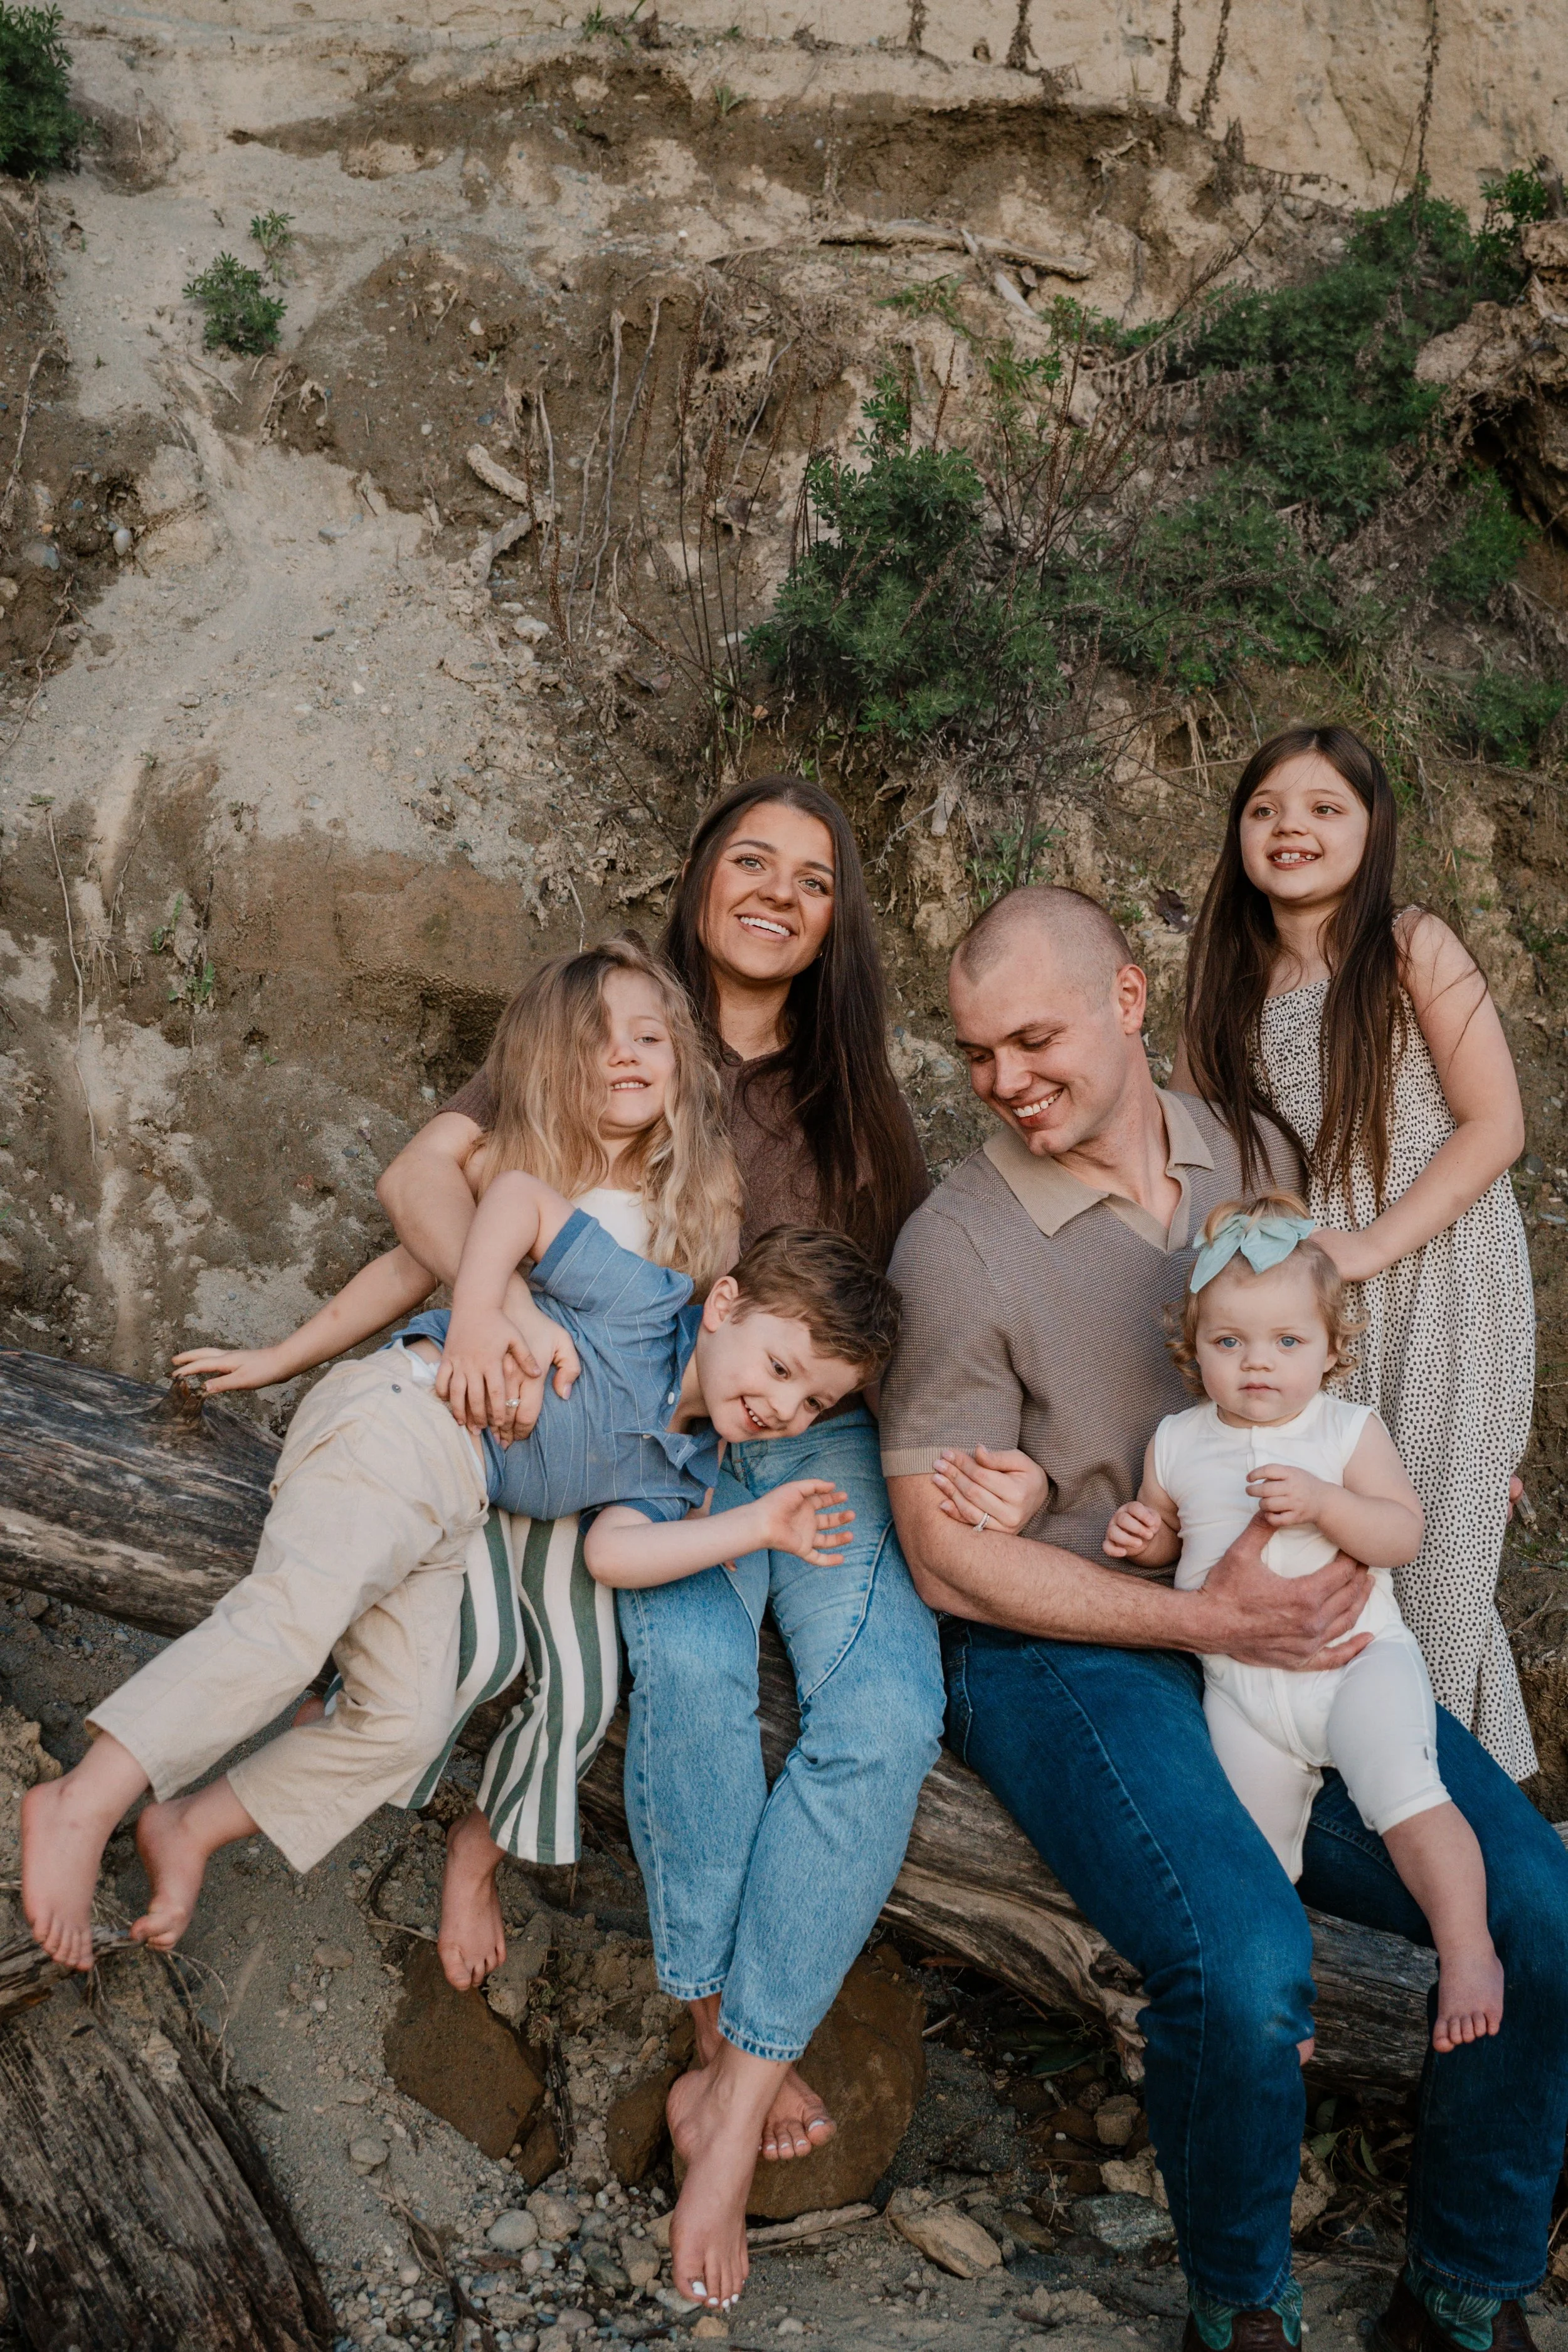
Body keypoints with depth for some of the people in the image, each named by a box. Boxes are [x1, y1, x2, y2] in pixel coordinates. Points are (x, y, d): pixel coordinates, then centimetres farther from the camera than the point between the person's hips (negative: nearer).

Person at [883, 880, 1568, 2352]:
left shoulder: (1259, 1163, 7)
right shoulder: (958, 1247, -9)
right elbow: (949, 1555, -9)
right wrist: (1201, 1619, -15)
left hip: (1285, 1622, 5)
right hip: (1066, 1650, -5)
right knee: (1247, 1974, -29)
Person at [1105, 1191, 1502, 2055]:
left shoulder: (1351, 1431, -3)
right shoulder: (1177, 1443, 5)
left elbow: (1403, 1534, -10)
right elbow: (1169, 1541, 18)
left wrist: (1322, 1501, -25)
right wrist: (1141, 1535, -5)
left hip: (1357, 1656, -3)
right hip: (1241, 1682, 3)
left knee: (1407, 1794, -27)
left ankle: (1468, 1952, -13)